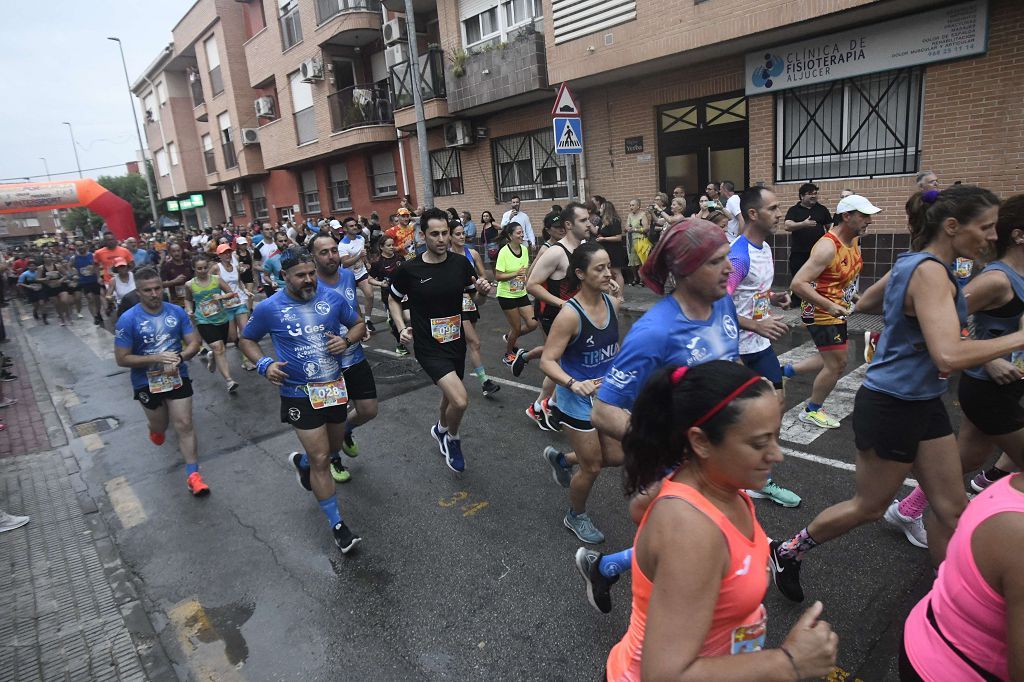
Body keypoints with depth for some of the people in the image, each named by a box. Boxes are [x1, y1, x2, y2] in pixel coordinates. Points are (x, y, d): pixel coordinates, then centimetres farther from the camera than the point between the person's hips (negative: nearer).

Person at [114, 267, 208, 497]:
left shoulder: (177, 312, -9)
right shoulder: (128, 319, -17)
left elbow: (194, 343, -4)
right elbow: (122, 359, -14)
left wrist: (179, 358, -24)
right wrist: (157, 358, -25)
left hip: (177, 377, 1)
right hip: (147, 383, 0)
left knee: (184, 425, -5)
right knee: (160, 425, 20)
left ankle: (193, 474, 0)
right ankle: (156, 428, 58)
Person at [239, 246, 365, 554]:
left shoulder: (333, 297, -6)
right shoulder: (268, 308, -11)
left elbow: (359, 324, 8)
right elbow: (246, 339, 5)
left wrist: (347, 339, -14)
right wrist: (264, 364, -13)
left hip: (335, 387, 4)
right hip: (299, 394, -4)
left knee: (334, 447, 23)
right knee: (321, 460, -4)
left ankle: (301, 462, 58)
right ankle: (337, 524, 13)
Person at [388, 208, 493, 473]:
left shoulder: (460, 263, -4)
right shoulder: (409, 269, -12)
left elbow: (477, 297, 9)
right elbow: (394, 300, 5)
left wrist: (483, 290, -14)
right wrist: (402, 327, -10)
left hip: (456, 342, 5)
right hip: (429, 348, -5)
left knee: (450, 395, 23)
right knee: (461, 400, -20)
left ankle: (441, 430, 56)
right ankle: (452, 439, 13)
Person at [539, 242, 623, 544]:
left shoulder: (612, 303, -5)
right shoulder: (570, 314, -25)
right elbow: (547, 362, -25)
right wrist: (574, 384, -40)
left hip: (608, 392, 7)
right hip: (578, 400, -6)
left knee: (616, 457, 15)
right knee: (592, 467, 7)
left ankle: (561, 459, 41)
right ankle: (576, 516, 37)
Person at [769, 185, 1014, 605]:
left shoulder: (911, 263, 5)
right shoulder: (930, 272, -23)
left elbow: (866, 302, 23)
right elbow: (949, 355, -36)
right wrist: (1018, 338, -28)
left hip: (924, 404, 9)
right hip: (891, 407, -9)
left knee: (952, 509, 15)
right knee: (869, 507, 9)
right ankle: (788, 552, 27)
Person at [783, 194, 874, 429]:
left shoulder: (854, 241, 4)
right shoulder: (828, 247, -26)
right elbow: (798, 283, -32)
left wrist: (855, 298, 12)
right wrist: (829, 306, -35)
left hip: (837, 310, 10)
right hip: (821, 313, -9)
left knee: (835, 360, 20)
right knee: (836, 364, 0)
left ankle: (786, 371, 32)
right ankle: (812, 412, 19)